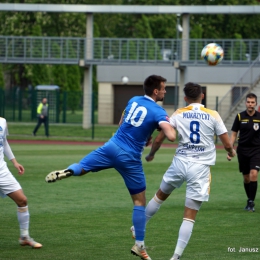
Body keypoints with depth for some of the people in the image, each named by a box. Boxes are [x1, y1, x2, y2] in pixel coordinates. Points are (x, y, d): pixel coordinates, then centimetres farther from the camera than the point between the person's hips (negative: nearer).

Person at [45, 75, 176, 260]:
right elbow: (171, 136, -23)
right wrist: (172, 124, -1)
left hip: (112, 147, 4)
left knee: (80, 168, 9)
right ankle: (139, 245, 11)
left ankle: (66, 172, -29)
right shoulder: (158, 112, -10)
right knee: (140, 201, 8)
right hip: (130, 159, -4)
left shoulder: (133, 100, 9)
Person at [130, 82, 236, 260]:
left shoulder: (178, 114, 3)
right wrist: (232, 152, 23)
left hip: (180, 162, 2)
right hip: (201, 167, -2)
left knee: (160, 195, 29)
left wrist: (151, 154, 23)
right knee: (190, 217, 2)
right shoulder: (213, 116, 0)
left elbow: (159, 139, 2)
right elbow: (227, 144, 0)